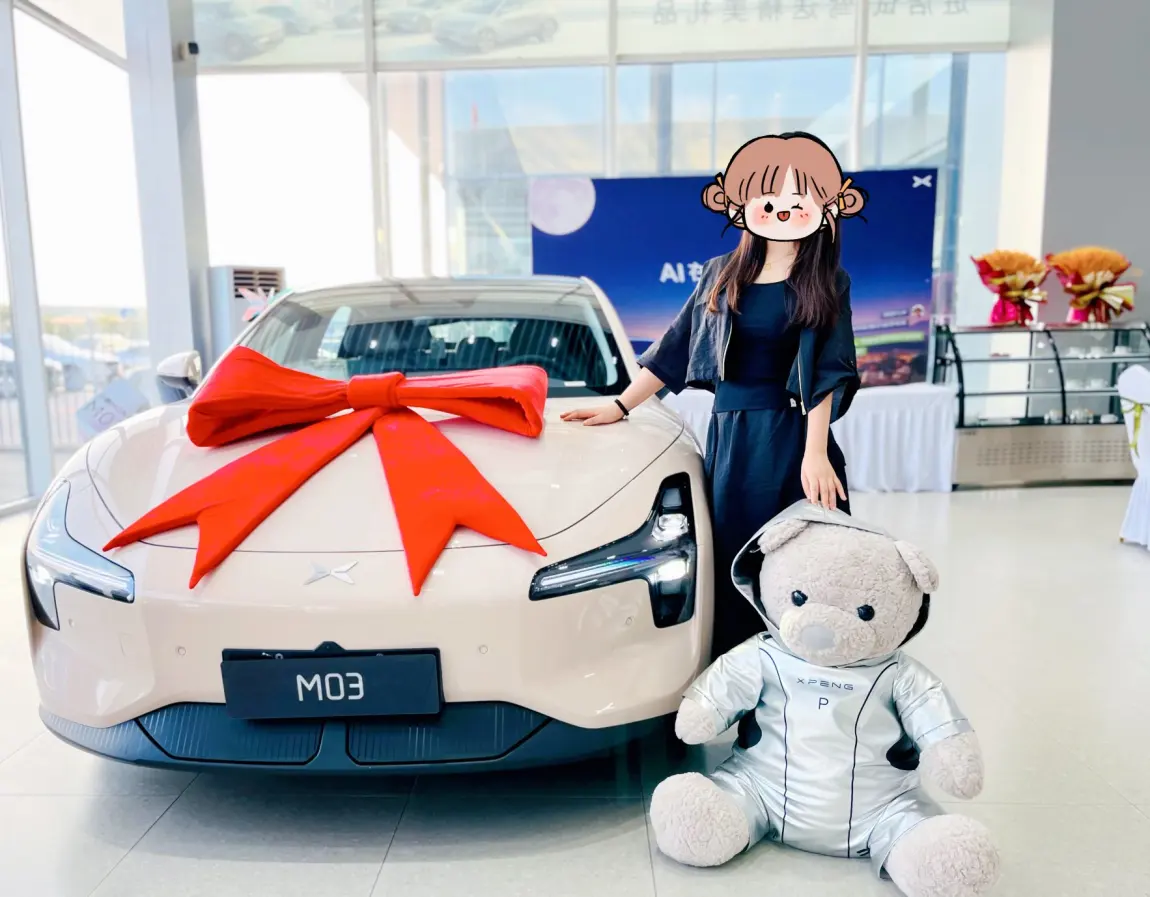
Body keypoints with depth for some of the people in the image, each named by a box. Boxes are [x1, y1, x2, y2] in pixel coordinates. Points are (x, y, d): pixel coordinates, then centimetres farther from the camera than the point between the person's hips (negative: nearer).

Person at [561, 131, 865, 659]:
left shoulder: (825, 283, 2)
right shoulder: (722, 273, 10)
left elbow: (826, 373, -5)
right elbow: (674, 348, 12)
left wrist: (815, 453, -15)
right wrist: (619, 407, 10)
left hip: (791, 439, -3)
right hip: (728, 437, 3)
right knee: (729, 566, 7)